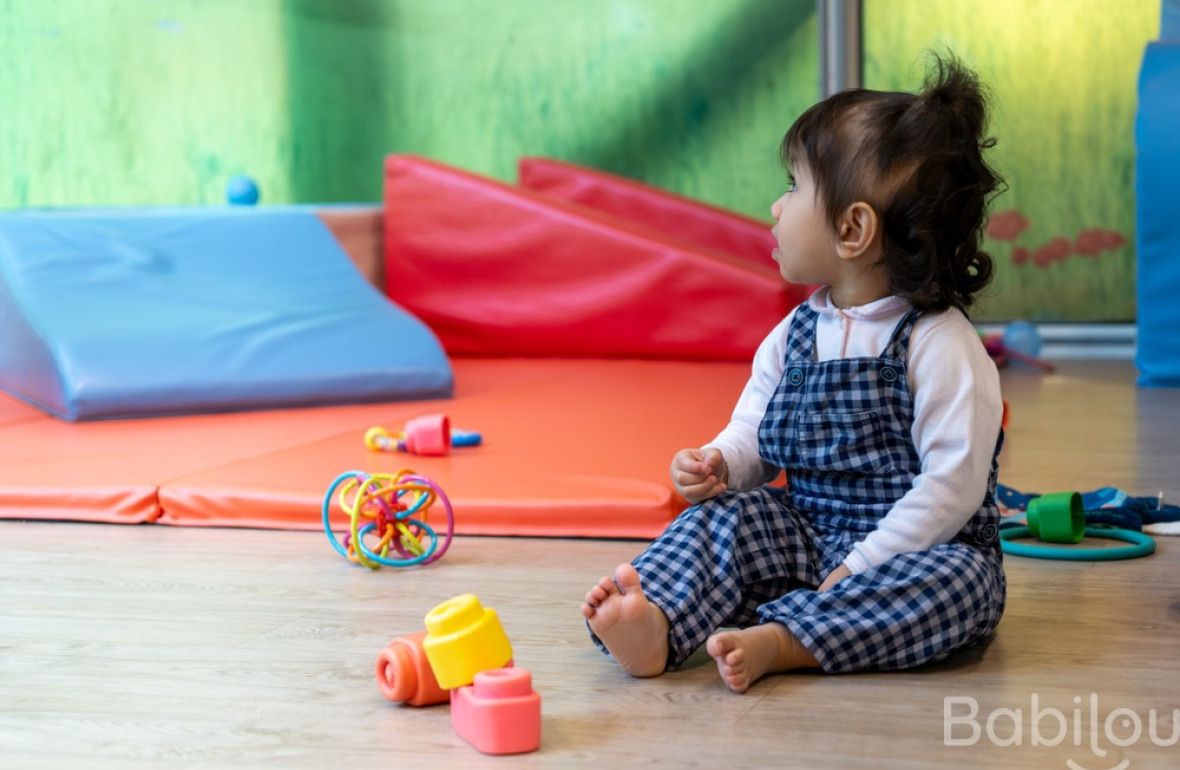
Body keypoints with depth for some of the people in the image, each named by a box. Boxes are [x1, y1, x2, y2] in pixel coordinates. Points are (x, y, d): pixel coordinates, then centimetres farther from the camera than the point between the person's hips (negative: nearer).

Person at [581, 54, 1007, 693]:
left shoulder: (939, 345, -14)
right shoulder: (793, 335, 7)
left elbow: (954, 483, -19)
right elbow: (752, 436, 10)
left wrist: (861, 568, -23)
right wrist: (718, 466, -14)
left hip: (912, 551, -5)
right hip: (806, 537, 6)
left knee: (958, 578, -34)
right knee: (724, 517, -15)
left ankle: (776, 642, -47)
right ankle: (657, 625, -42)